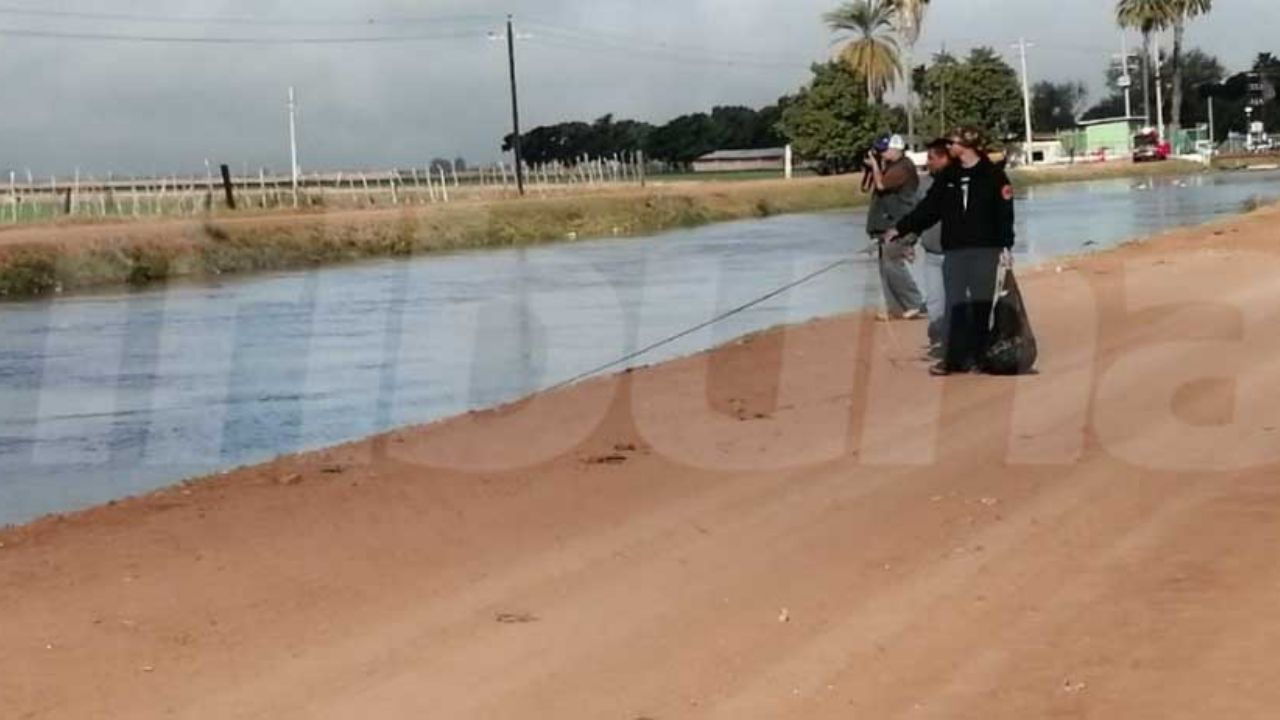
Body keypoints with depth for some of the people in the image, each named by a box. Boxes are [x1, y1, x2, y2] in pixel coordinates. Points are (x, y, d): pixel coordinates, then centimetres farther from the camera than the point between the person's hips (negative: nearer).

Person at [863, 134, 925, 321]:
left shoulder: (903, 167, -14)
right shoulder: (890, 166, 18)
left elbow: (881, 184, -23)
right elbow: (867, 187, 23)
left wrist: (875, 165, -9)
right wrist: (871, 168, 10)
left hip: (899, 226, -11)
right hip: (887, 225, 11)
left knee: (893, 265, -14)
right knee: (887, 267, 10)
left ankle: (916, 305, -11)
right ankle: (895, 307, 13)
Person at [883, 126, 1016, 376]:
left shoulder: (993, 174, -3)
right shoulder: (947, 176, 8)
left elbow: (1005, 212, -5)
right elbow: (928, 208, 9)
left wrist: (1005, 246, -11)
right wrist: (901, 228, 4)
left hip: (986, 249, -3)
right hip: (954, 250, 3)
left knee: (981, 303, 2)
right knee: (956, 304, 0)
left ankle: (979, 356, 9)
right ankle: (955, 358, 2)